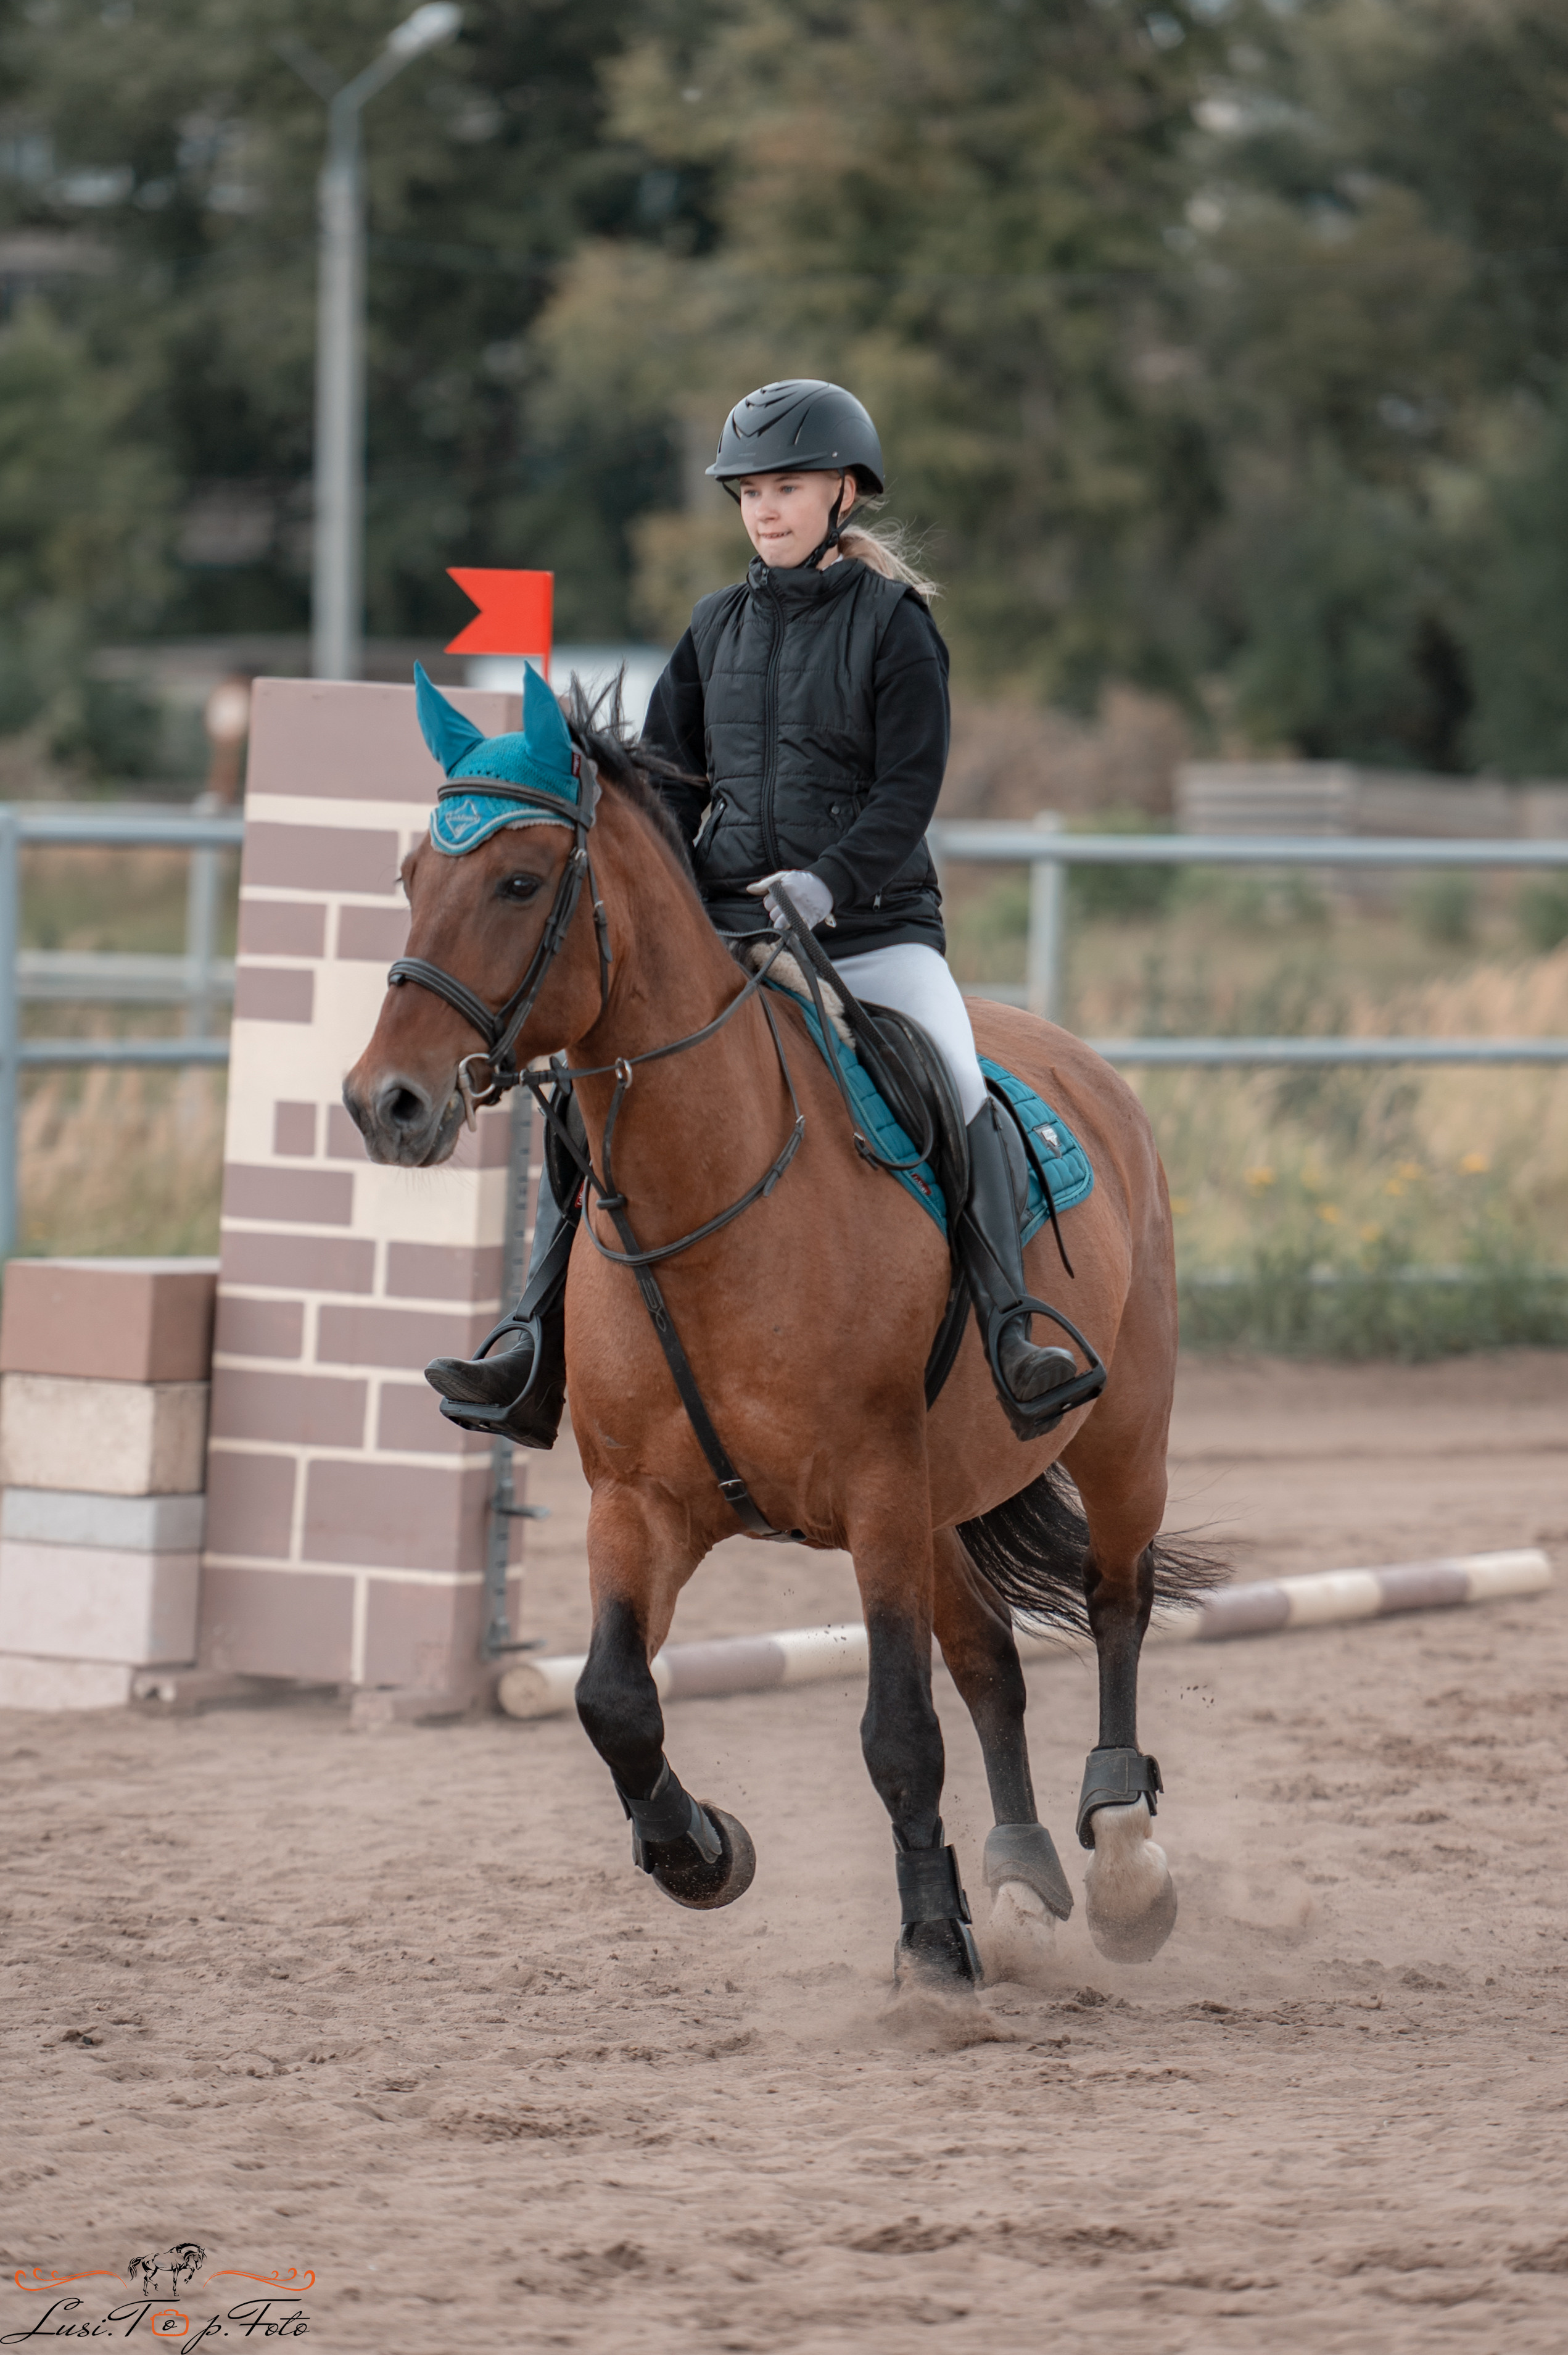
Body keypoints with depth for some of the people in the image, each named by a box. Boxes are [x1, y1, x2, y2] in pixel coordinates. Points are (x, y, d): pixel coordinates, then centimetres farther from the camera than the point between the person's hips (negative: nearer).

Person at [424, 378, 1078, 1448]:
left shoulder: (894, 624, -4)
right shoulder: (719, 627, 11)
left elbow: (908, 790, -10)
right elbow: (671, 777, 14)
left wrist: (825, 883, -23)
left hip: (874, 925, -4)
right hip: (725, 921, 4)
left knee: (960, 1097, -26)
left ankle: (1012, 1354, -25)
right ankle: (534, 1362, -10)